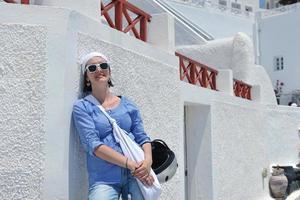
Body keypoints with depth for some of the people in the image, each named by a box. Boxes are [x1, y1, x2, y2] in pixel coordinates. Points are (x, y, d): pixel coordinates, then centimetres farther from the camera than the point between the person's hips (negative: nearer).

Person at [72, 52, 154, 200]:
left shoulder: (128, 105, 12)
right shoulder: (82, 107, 2)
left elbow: (142, 138, 11)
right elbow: (93, 144, -8)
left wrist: (148, 161, -11)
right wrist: (130, 164, -16)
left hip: (136, 174, 3)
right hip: (104, 179, -3)